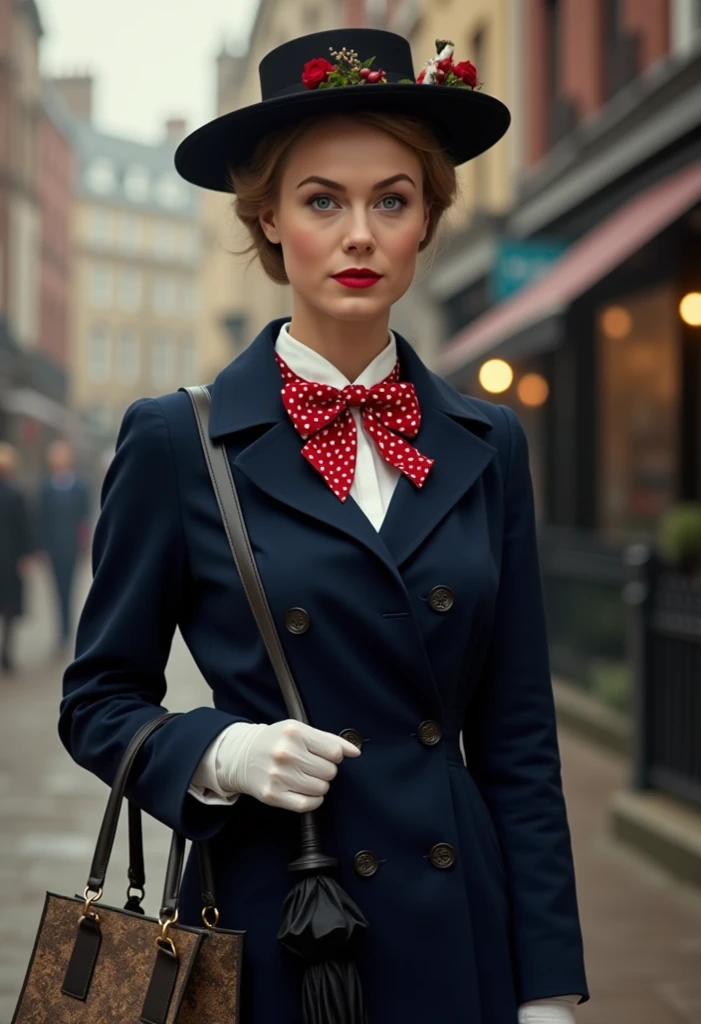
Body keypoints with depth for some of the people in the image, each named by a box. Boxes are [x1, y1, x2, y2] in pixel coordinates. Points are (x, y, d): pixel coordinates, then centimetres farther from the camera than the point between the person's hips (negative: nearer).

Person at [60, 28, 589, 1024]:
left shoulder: (488, 447, 3)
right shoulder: (178, 443, -5)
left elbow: (518, 739, 4)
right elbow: (101, 699, 3)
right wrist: (220, 755, -17)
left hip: (461, 939, 3)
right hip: (267, 939, -2)